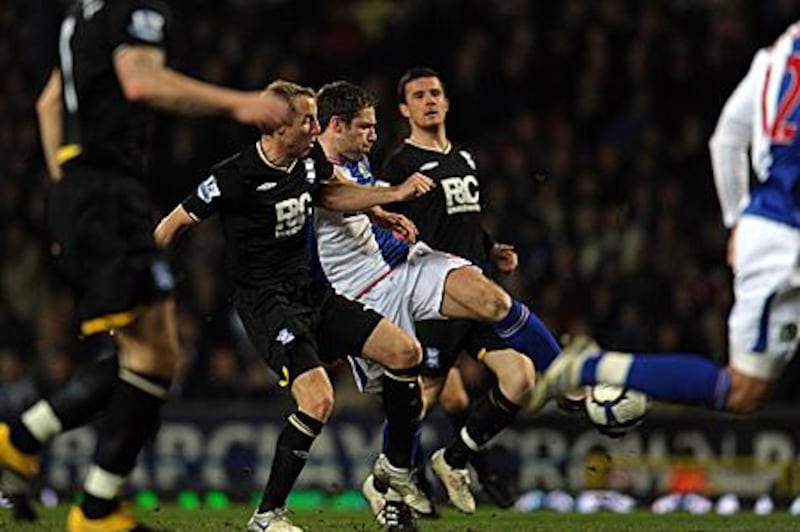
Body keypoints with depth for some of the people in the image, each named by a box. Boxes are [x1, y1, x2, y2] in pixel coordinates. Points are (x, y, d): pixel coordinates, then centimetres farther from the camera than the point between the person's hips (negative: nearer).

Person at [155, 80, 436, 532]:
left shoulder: (310, 160, 2)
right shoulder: (236, 176, -18)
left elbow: (331, 195, 25)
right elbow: (177, 222, -8)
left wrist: (398, 194, 16)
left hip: (311, 291, 8)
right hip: (266, 303, -8)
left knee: (406, 352, -2)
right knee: (319, 400, -25)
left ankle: (396, 468, 17)